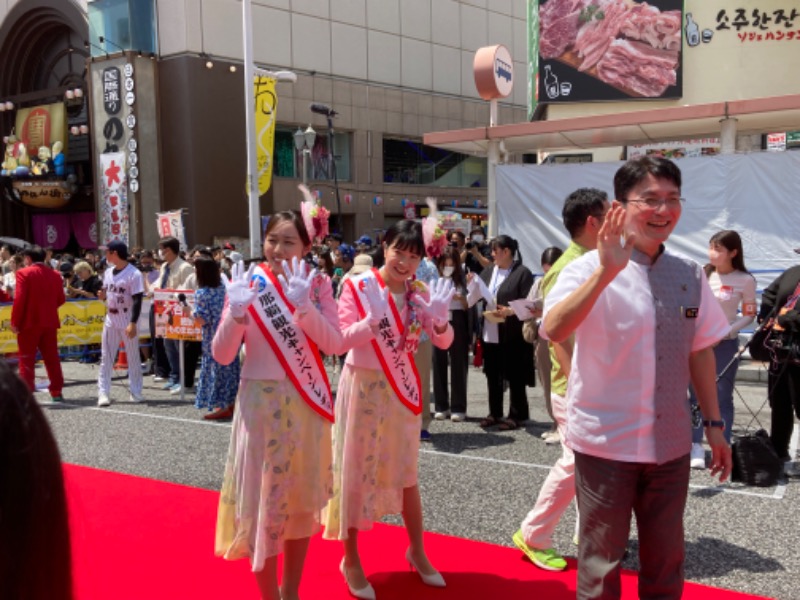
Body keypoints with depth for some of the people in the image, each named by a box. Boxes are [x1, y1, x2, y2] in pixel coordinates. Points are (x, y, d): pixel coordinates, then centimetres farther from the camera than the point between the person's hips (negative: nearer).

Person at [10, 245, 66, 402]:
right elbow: (61, 299, 7)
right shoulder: (55, 274, 7)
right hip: (50, 322, 5)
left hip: (29, 322, -5)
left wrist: (15, 321, -9)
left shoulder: (24, 273, -8)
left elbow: (19, 299, -15)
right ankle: (57, 392, 15)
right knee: (52, 358, 12)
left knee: (27, 359, 2)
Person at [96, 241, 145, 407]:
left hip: (127, 321, -7)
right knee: (106, 357, 4)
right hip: (110, 320, 7)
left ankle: (136, 392, 14)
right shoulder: (108, 272, 9)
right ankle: (103, 393, 7)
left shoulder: (134, 274, -14)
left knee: (133, 358, 4)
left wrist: (133, 323, -22)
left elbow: (137, 301, -17)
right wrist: (102, 296, -4)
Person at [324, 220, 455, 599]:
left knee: (406, 471, 15)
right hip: (363, 386, -4)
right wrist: (374, 319, -35)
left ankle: (417, 551, 32)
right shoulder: (358, 286, -12)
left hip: (402, 390, 4)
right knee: (357, 470, 5)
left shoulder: (419, 294, 0)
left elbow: (444, 342, -5)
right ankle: (350, 559, 20)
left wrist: (438, 315, -26)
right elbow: (342, 338, -18)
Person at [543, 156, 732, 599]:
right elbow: (553, 330, -29)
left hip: (670, 443, 5)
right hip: (606, 443, -4)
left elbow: (700, 350, 11)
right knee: (600, 563, 9)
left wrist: (713, 423, 12)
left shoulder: (689, 275, 3)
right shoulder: (590, 269, -12)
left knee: (665, 565, 18)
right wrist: (606, 271, -36)